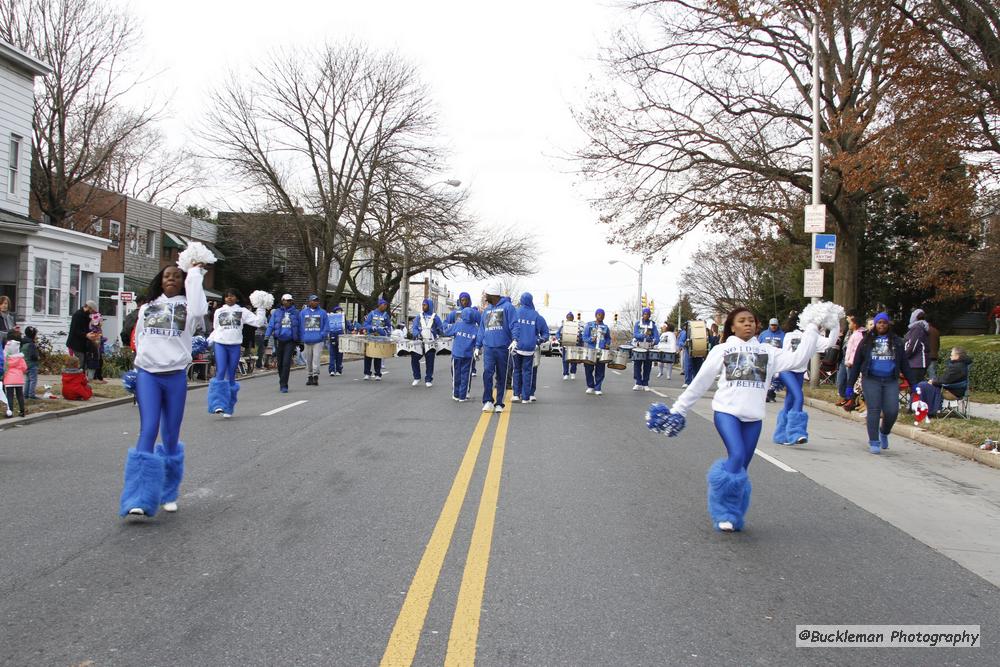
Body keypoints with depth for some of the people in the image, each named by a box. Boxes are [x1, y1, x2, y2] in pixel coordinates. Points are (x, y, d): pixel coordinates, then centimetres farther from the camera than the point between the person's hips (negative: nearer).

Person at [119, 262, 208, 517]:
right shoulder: (147, 307, 17)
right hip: (147, 374, 1)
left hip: (175, 376, -1)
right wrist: (140, 364, 13)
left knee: (171, 436, 6)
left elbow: (198, 311, -17)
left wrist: (195, 275, -10)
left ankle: (168, 494, 21)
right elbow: (139, 338, 25)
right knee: (148, 430, -13)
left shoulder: (186, 305, 7)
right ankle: (139, 498, -16)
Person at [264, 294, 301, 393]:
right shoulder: (276, 312, 5)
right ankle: (282, 383, 28)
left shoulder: (295, 312, 4)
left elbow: (299, 328, 9)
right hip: (279, 340, 2)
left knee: (286, 363, -11)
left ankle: (284, 385, -8)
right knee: (280, 363, 10)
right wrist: (267, 336, -10)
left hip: (290, 341, -2)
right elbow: (271, 325, 3)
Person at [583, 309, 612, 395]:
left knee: (600, 371, -1)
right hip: (590, 351, -1)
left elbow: (608, 338, 20)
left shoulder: (605, 327, 12)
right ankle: (590, 387, 19)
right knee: (589, 370, 3)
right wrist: (591, 339, -15)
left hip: (601, 352, 1)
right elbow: (584, 337, 3)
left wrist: (607, 344, 0)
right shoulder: (589, 325, 6)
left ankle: (597, 389, 7)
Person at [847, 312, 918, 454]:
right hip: (871, 380, -1)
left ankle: (884, 432, 23)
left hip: (891, 381, 2)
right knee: (874, 410, -5)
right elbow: (856, 364, 7)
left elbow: (905, 364, 14)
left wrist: (913, 383, 9)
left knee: (892, 411, -6)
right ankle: (874, 442, 2)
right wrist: (850, 384, 4)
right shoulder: (867, 341, 7)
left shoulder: (897, 342, 12)